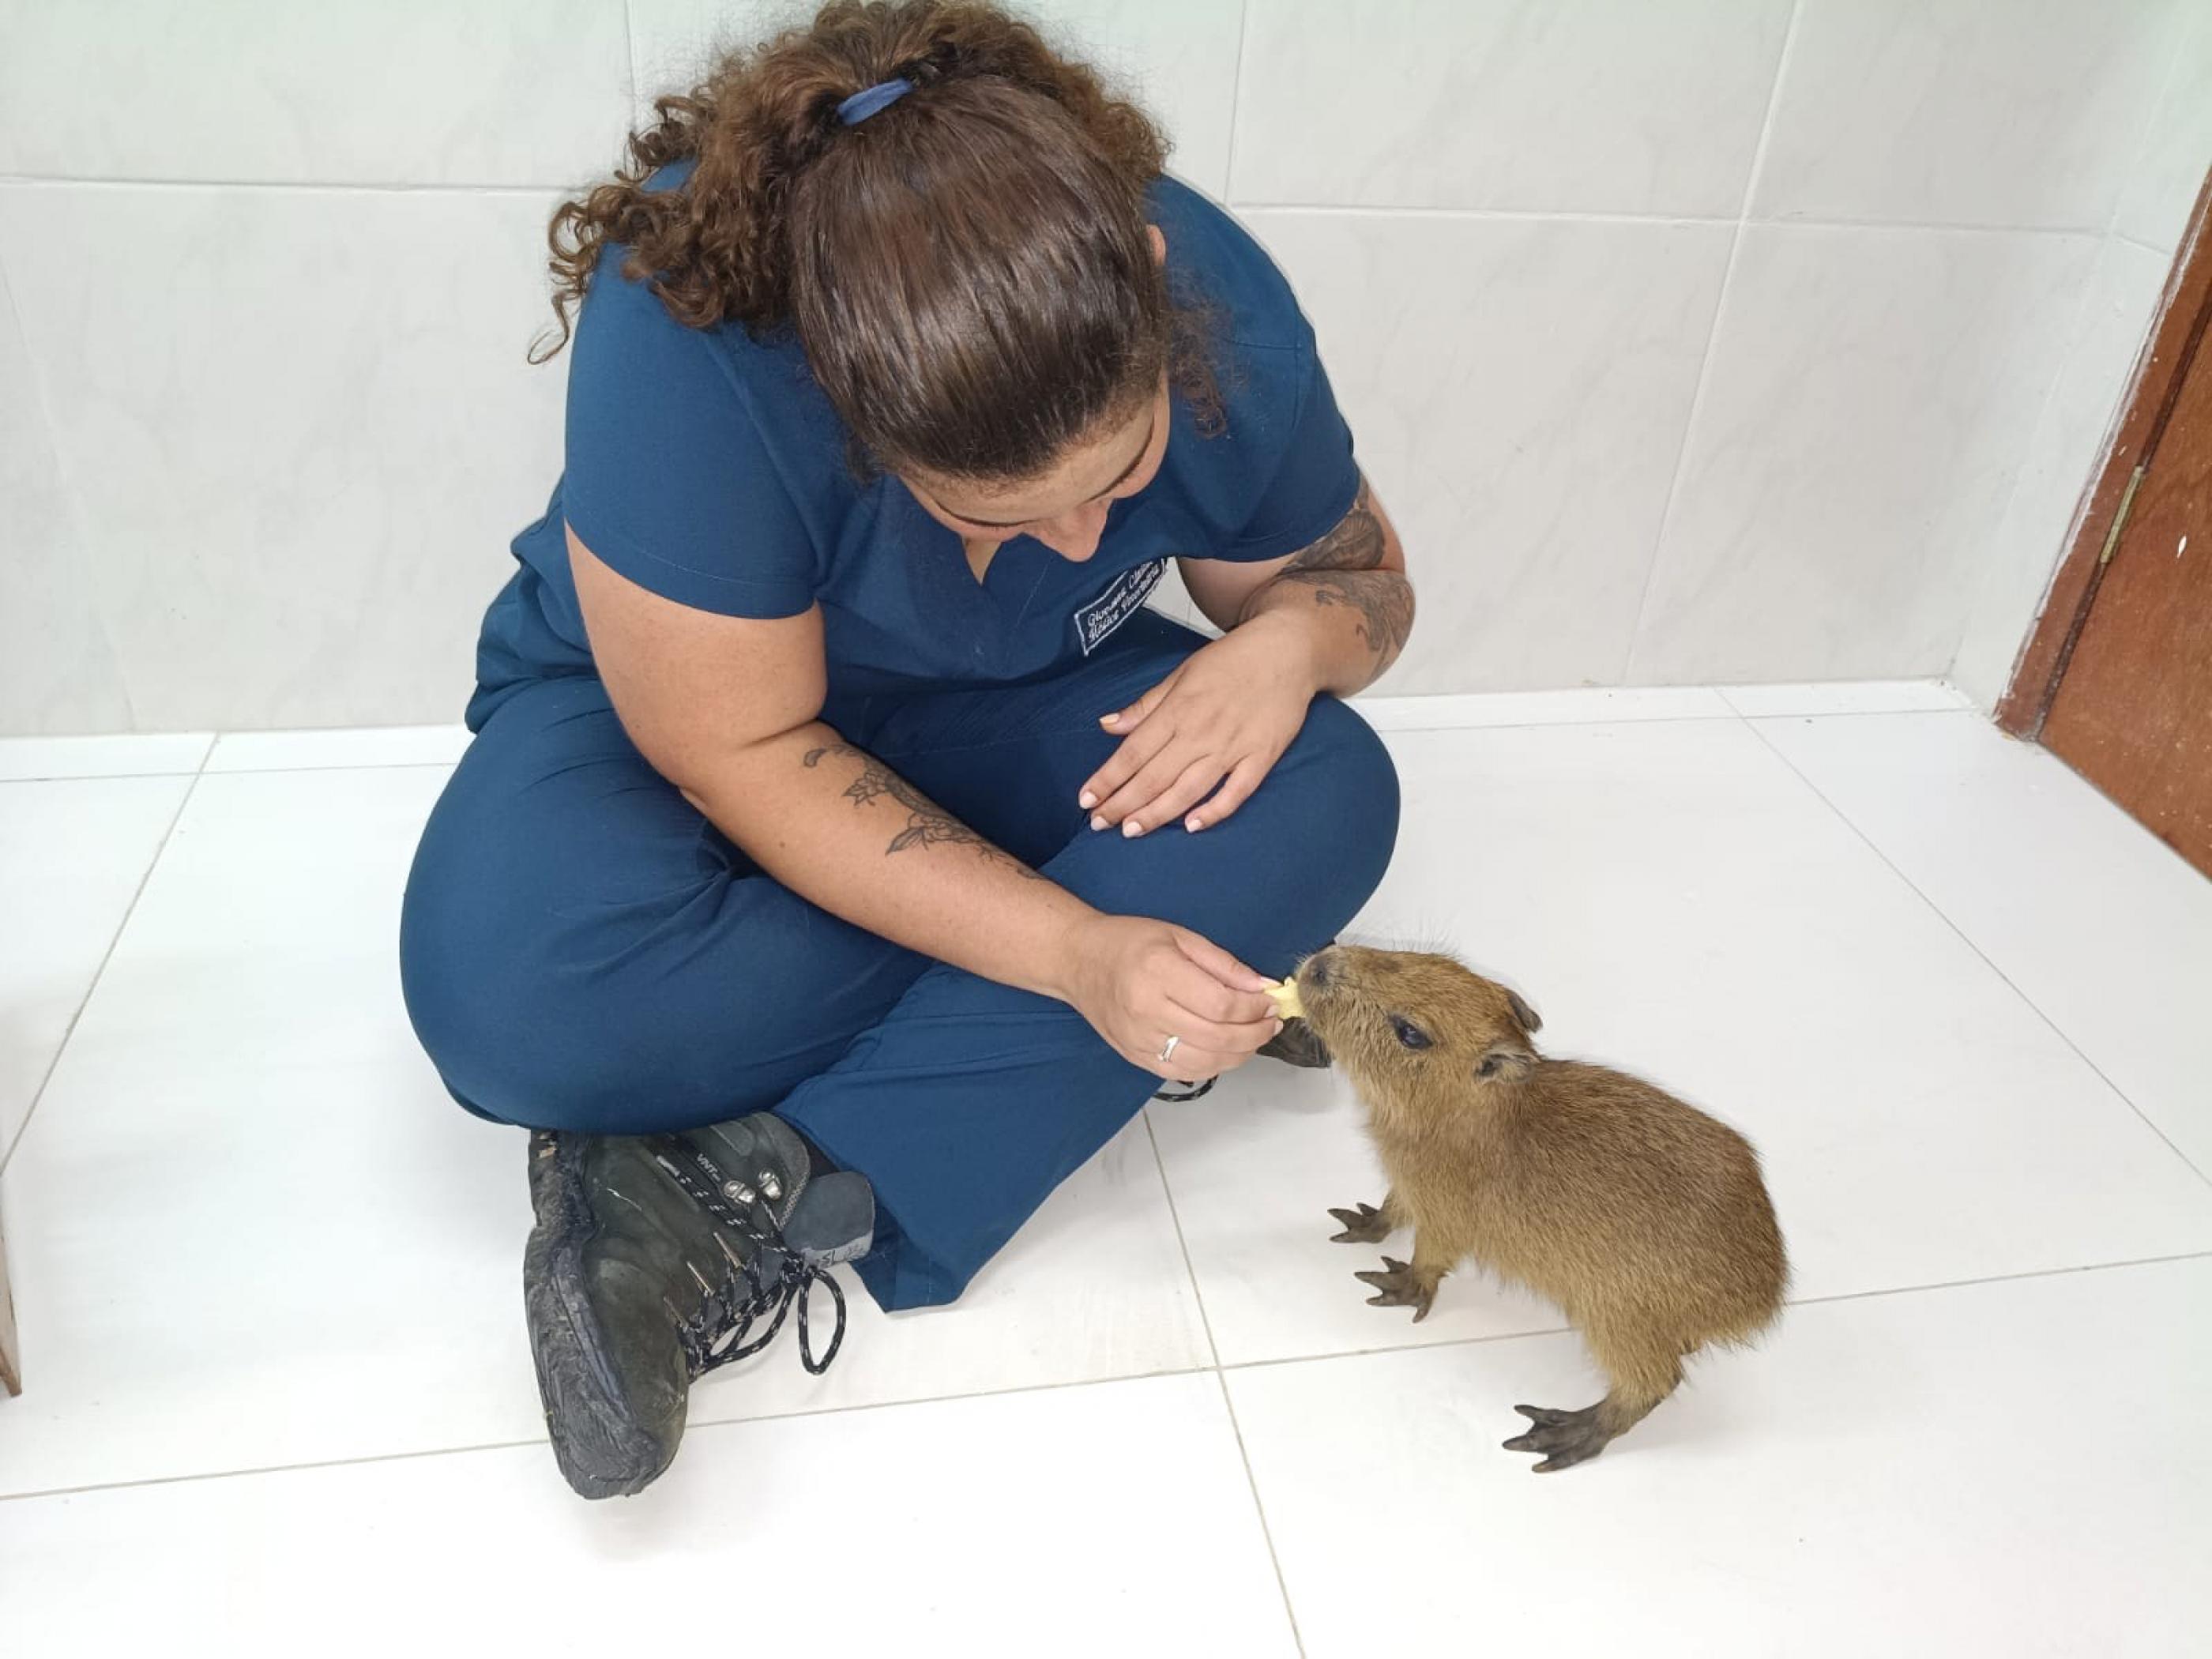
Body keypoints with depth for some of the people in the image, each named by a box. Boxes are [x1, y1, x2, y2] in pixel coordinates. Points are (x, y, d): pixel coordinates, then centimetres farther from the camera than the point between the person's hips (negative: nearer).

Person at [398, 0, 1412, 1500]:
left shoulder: (1222, 309, -21)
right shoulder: (690, 333, -34)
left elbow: (1362, 573, -3)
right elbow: (737, 752, -28)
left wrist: (1291, 634, -28)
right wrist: (1074, 950, -37)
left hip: (994, 722, 4)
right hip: (681, 706, -3)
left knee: (1330, 799, -25)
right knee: (512, 995, -34)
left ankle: (766, 1201, -26)